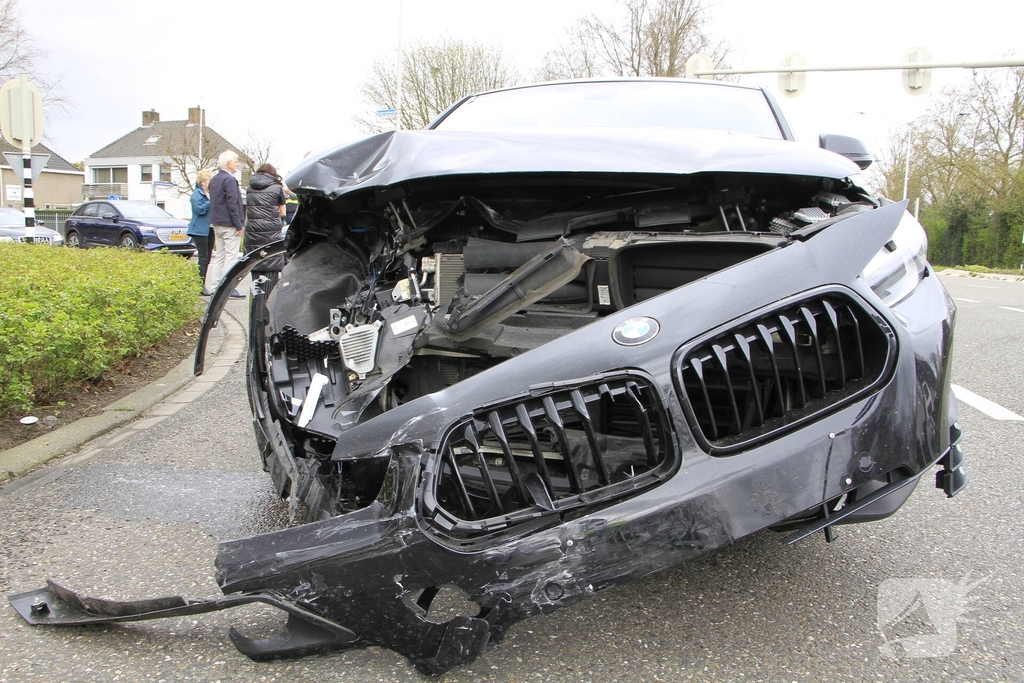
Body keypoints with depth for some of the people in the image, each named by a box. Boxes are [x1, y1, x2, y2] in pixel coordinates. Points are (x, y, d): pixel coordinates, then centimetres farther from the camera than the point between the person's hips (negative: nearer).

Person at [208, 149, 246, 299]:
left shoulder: (214, 179, 14)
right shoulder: (229, 180, -16)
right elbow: (233, 204, -19)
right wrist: (238, 225, -17)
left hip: (216, 224, 9)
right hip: (229, 225, -9)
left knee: (219, 256, 13)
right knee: (231, 257, -7)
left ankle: (217, 286, 16)